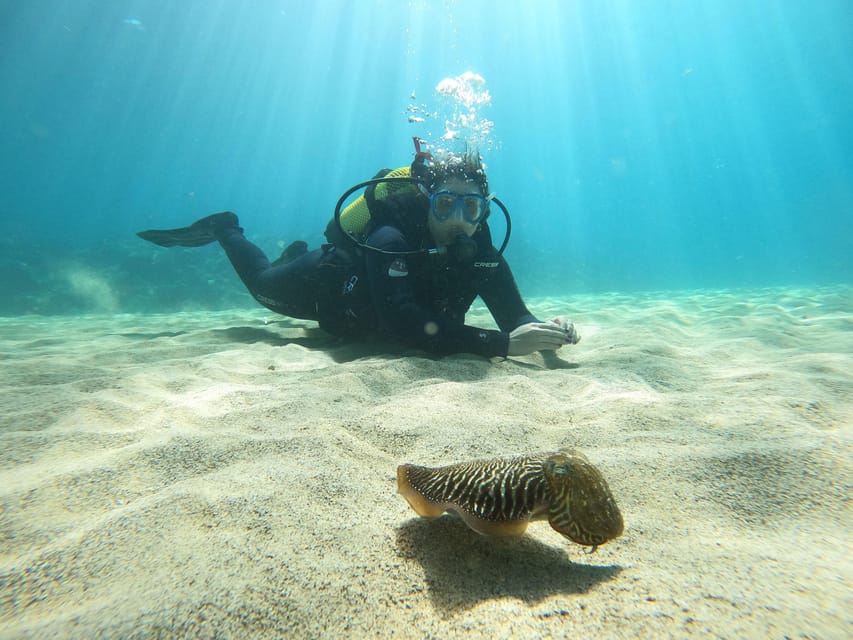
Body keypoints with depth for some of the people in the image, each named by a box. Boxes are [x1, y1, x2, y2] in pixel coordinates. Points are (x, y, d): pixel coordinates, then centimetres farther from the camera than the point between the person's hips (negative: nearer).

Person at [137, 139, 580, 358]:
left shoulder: (481, 250, -27)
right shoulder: (392, 239, -43)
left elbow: (515, 315, -25)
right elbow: (403, 322, -55)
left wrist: (546, 332, -47)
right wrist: (500, 343, -61)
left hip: (357, 301, 5)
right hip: (321, 279, -5)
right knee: (263, 285, 25)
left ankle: (296, 254, 58)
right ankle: (224, 230, 49)